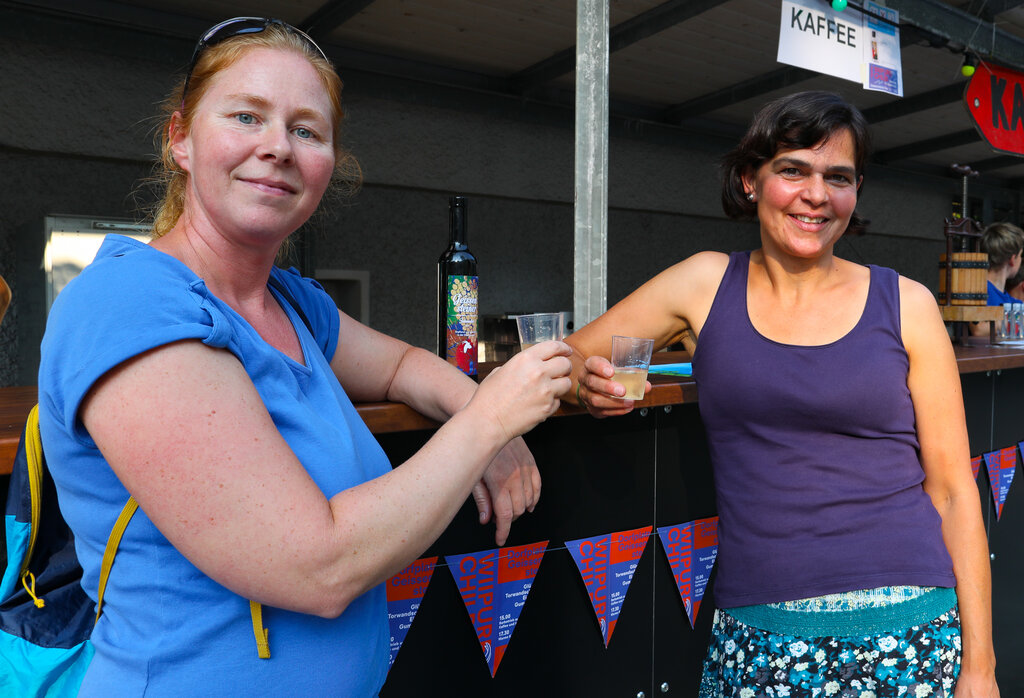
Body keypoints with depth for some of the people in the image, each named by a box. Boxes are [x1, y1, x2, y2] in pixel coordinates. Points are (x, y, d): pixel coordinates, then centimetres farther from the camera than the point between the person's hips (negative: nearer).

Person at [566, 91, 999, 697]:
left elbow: (952, 488, 1)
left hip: (903, 627, 0)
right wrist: (590, 384, -18)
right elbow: (563, 358, 5)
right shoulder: (706, 282, 1)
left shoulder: (905, 304, -1)